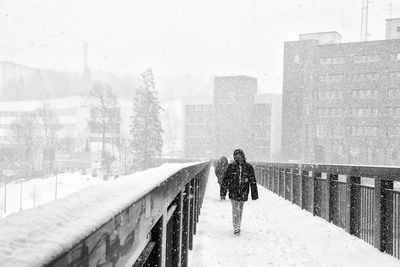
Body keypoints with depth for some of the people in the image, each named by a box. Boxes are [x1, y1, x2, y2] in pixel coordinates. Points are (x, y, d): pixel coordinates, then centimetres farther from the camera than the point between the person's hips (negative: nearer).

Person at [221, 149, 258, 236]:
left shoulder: (249, 167, -1)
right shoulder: (231, 167, -3)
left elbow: (253, 181, 3)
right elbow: (225, 179, 3)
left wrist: (254, 194, 2)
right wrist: (223, 192, 2)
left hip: (243, 193, 2)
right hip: (233, 193, -1)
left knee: (240, 210, 14)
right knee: (235, 211, -6)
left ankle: (238, 226, 29)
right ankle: (236, 228, 1)